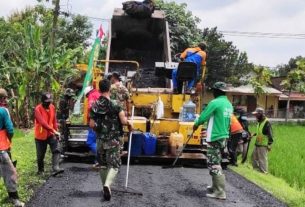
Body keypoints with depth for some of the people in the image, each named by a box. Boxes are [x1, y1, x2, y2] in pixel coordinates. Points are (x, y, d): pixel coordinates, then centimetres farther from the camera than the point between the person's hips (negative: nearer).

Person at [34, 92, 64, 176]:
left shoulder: (52, 107, 0)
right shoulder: (38, 109, -18)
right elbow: (43, 122, -30)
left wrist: (56, 132, 6)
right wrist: (53, 131, -36)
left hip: (51, 134, 4)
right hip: (41, 135, -4)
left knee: (56, 150, -15)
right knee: (40, 155, 7)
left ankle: (55, 168, -22)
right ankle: (40, 170, 29)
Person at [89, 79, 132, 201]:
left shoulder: (94, 106, -1)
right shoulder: (115, 105, -13)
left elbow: (92, 124, 0)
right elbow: (123, 121, -15)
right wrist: (129, 124, 6)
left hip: (100, 140, 4)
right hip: (113, 140, -4)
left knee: (103, 165, 16)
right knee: (114, 165, 0)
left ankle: (106, 187, 26)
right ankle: (107, 185, -21)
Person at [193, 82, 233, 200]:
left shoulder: (215, 103, -15)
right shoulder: (229, 104, 11)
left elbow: (203, 117, -12)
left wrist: (196, 124, 6)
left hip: (215, 138, -9)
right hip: (224, 137, 9)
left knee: (214, 165, -5)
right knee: (216, 163, 20)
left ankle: (220, 192, -6)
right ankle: (216, 187, 29)